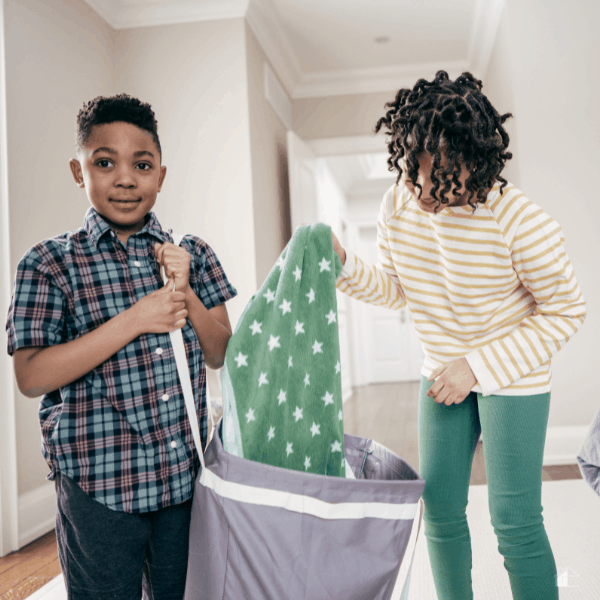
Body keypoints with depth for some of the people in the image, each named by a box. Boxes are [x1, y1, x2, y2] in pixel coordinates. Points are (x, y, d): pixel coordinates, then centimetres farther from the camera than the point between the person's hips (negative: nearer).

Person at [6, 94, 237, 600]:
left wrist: (185, 292, -13)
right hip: (99, 486, -3)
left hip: (187, 477, 4)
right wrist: (136, 318, -20)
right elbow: (31, 376, -14)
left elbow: (222, 354, 4)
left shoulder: (194, 254, 4)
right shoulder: (49, 263, -6)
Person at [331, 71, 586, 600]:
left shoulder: (517, 220, -26)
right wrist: (343, 264, -16)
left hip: (513, 374, -5)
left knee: (515, 522, -2)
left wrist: (479, 367, -20)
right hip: (443, 370, 5)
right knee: (441, 513, 11)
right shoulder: (398, 205, -10)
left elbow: (566, 310, -15)